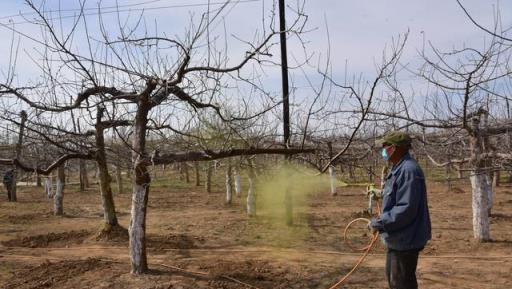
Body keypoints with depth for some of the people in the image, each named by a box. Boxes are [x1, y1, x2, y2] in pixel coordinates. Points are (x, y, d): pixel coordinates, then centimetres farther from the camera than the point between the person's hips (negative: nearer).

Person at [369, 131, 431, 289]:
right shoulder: (399, 168, 9)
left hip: (405, 240, -10)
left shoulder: (408, 170, -25)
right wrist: (381, 219, 9)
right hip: (398, 238, 10)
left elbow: (405, 210, -29)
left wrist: (379, 223, -21)